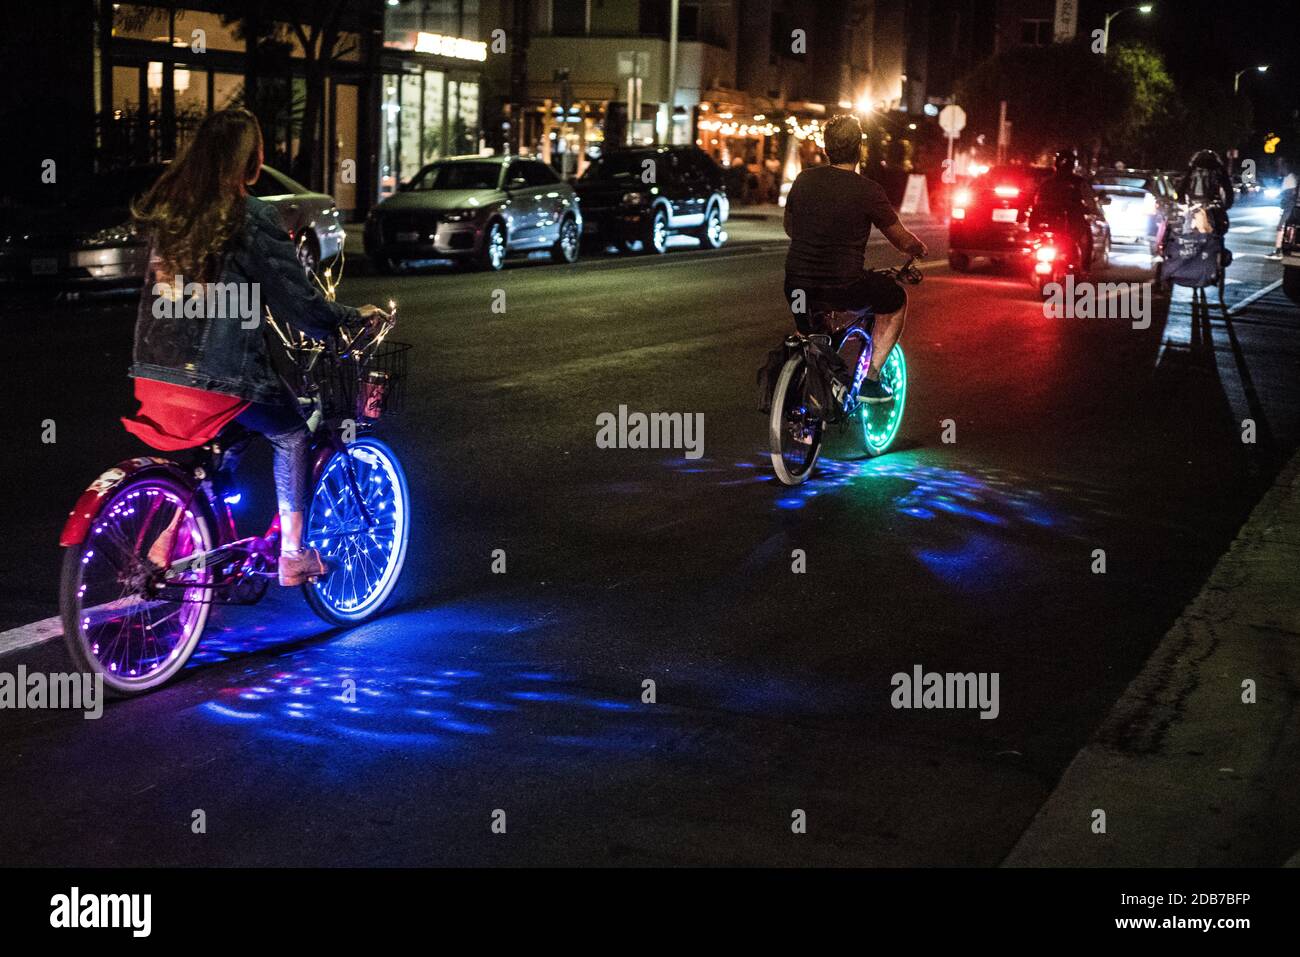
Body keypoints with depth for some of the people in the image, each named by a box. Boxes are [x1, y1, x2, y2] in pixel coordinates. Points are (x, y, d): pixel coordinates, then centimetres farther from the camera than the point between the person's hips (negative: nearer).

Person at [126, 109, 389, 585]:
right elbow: (298, 302, -10)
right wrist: (356, 317, 7)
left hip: (153, 372, 6)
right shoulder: (251, 218, -12)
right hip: (220, 376, -6)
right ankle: (292, 554, 22)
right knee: (292, 436, 20)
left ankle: (172, 534, 23)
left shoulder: (165, 208, 6)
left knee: (210, 443, 32)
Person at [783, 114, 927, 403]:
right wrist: (919, 248, 24)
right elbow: (903, 241, 1)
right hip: (845, 287, -5)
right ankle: (870, 380, 17)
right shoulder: (867, 190, -10)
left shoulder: (803, 180, 3)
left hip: (797, 285, 5)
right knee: (897, 300, 23)